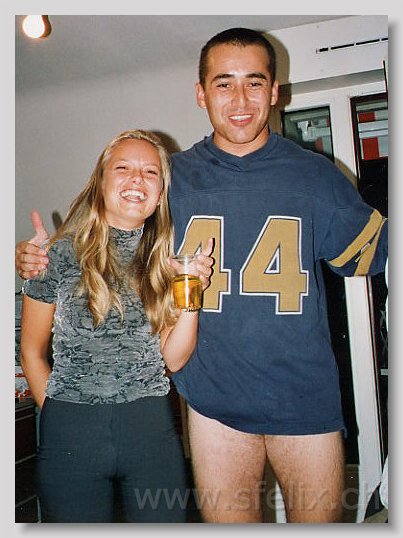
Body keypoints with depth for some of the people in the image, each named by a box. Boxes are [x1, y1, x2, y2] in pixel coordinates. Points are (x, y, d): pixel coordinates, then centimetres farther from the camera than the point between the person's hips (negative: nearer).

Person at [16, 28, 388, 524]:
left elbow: (373, 250, 10)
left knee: (319, 516, 16)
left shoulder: (316, 176, -1)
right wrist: (39, 260, -5)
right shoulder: (173, 179, 0)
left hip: (306, 401, 0)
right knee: (227, 518, 16)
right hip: (216, 401, 0)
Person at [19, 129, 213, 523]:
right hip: (70, 430, -1)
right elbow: (32, 353, 3)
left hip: (151, 428, 2)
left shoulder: (168, 259, 3)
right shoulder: (60, 254, -5)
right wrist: (58, 420, 3)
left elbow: (174, 359, -1)